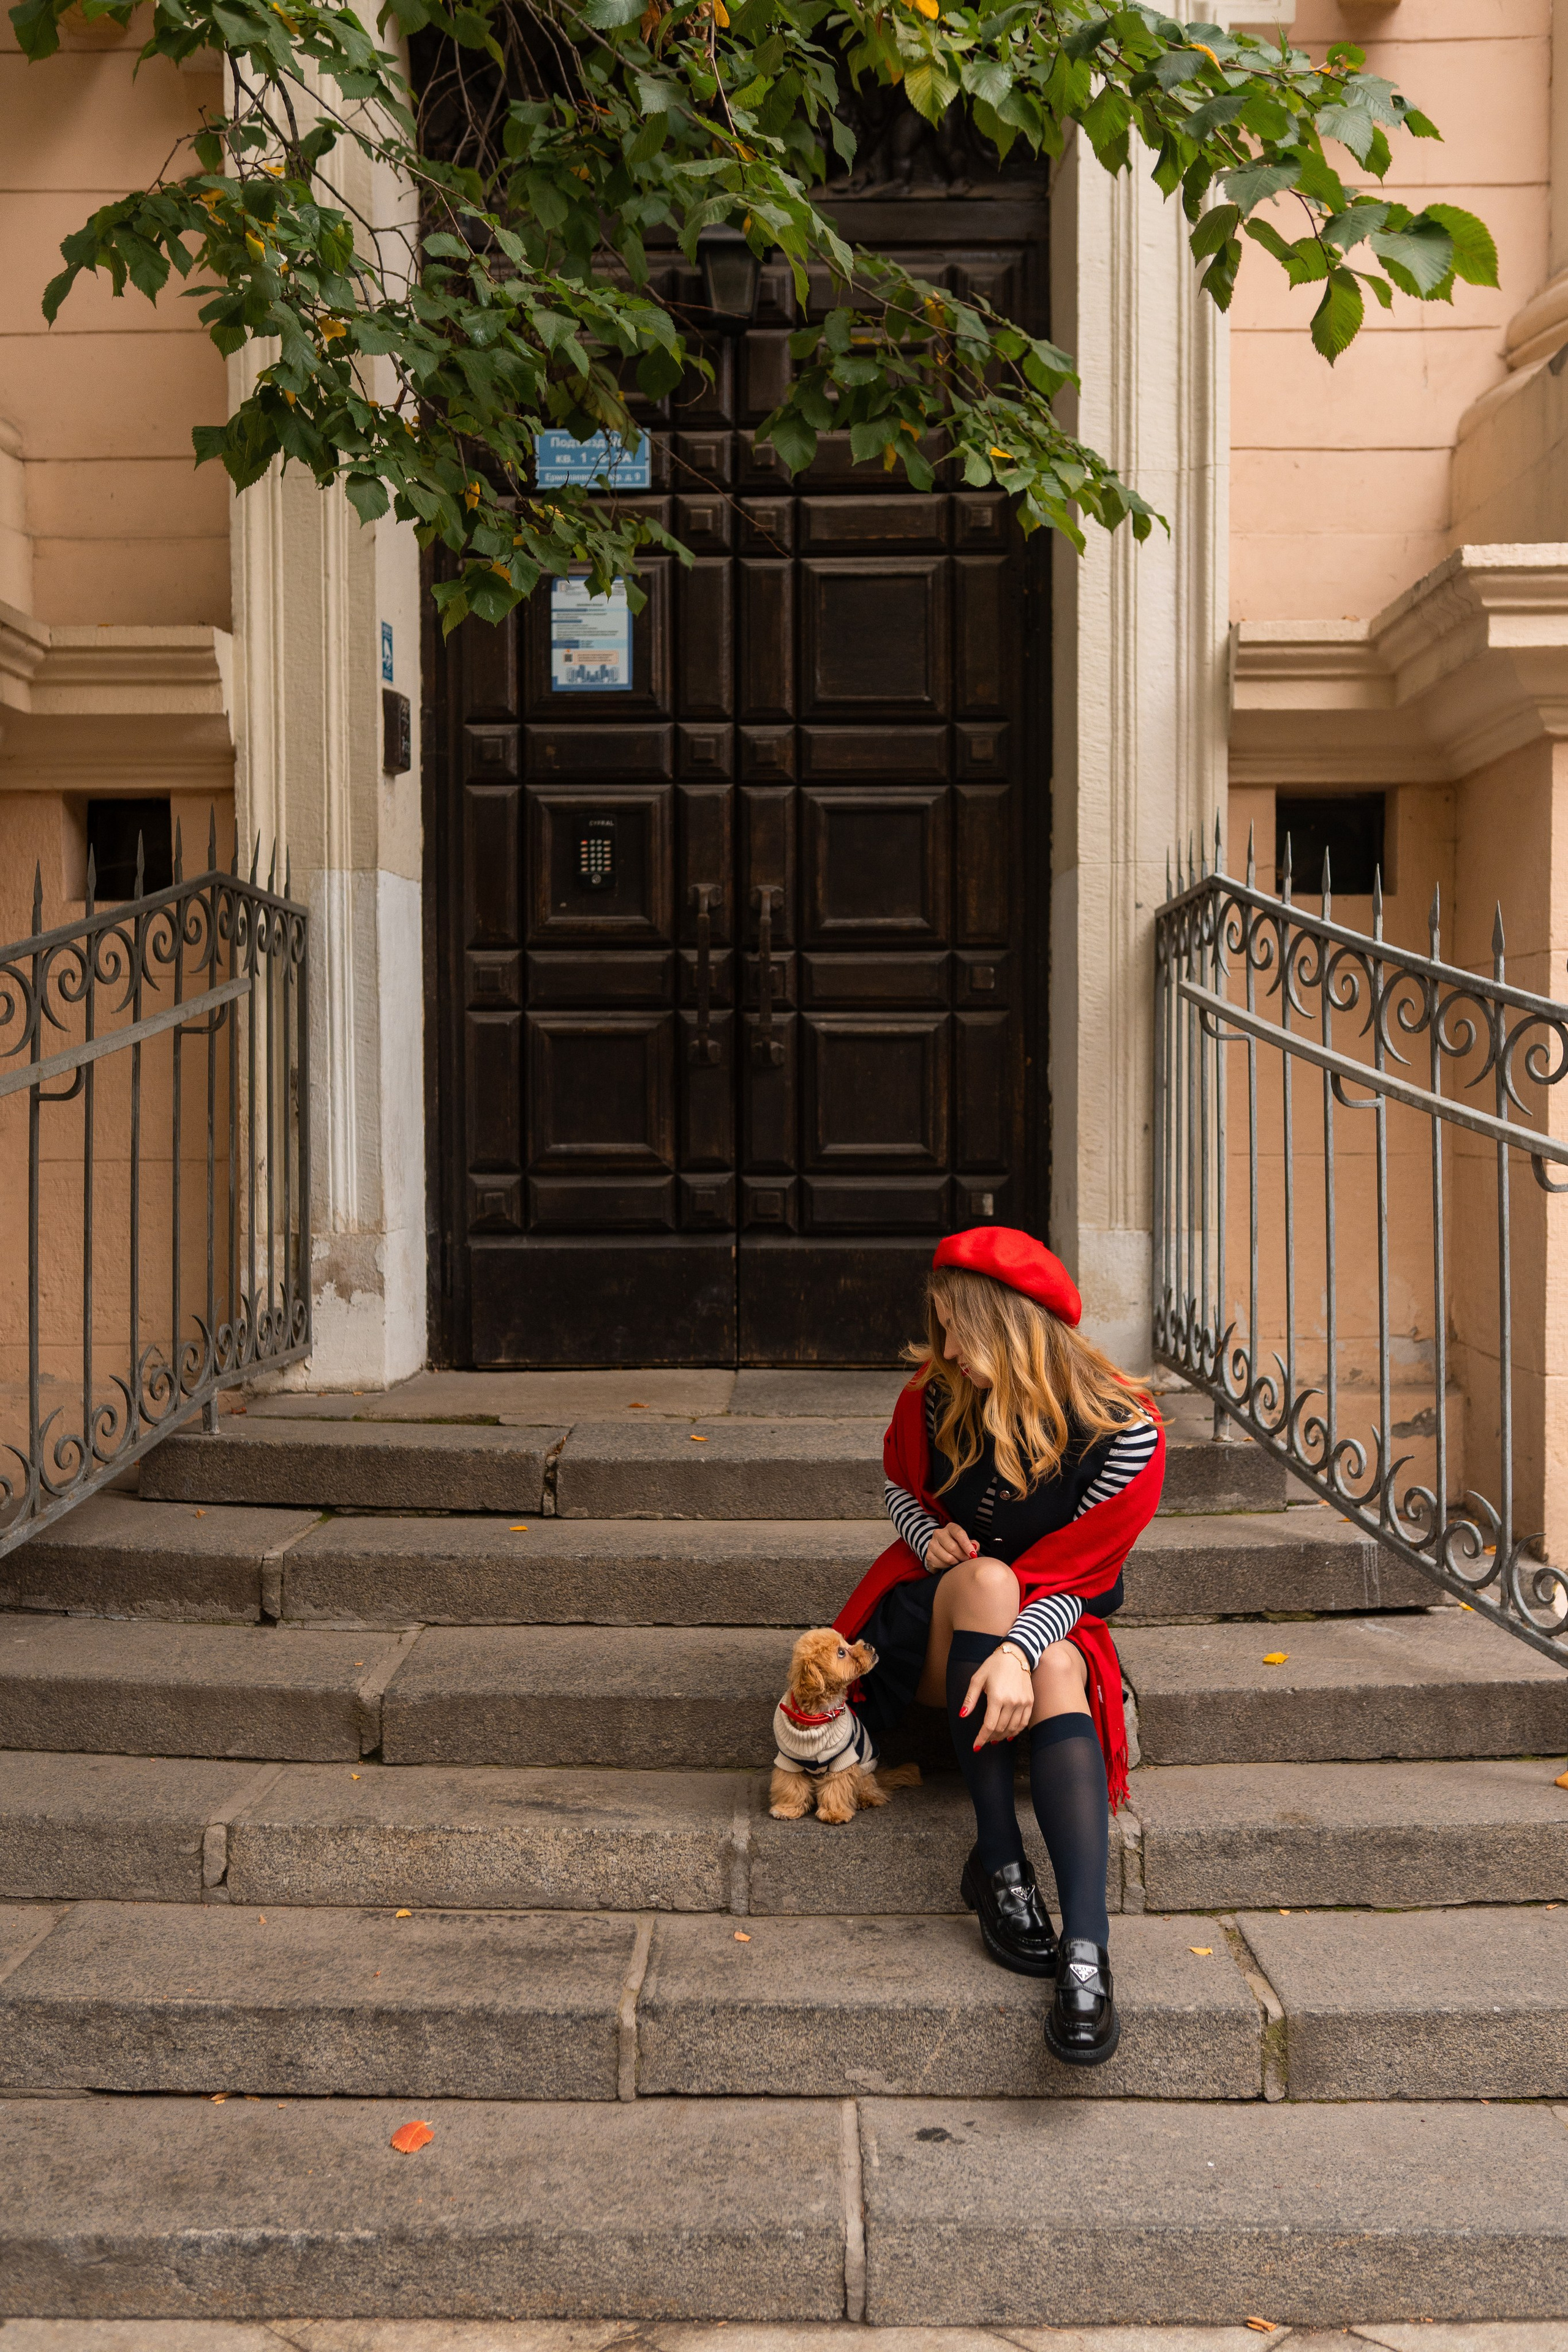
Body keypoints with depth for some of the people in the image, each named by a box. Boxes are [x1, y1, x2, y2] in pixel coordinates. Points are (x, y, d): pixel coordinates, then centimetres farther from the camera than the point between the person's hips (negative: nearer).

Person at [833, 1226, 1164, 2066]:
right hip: (933, 1626, 2)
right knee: (987, 1580, -35)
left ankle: (1086, 1950, -52)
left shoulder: (1123, 1430, -15)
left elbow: (1076, 1578, -16)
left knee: (1054, 1672, -38)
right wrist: (930, 1534, -10)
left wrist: (1019, 1652, -36)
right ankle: (998, 1862, -34)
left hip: (1051, 1626, -1)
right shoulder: (935, 1395, -7)